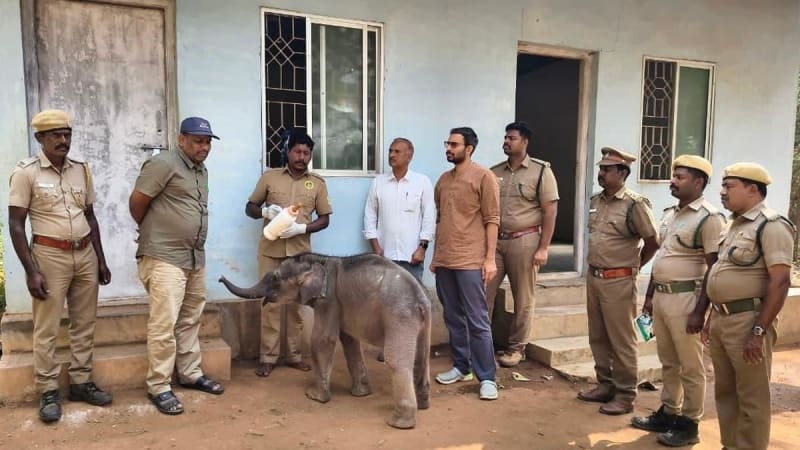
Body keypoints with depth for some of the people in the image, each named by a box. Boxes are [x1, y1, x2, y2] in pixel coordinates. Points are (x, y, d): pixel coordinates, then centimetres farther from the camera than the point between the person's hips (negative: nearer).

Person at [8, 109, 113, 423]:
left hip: (85, 254, 5)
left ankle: (81, 382, 23)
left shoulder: (82, 170, 7)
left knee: (85, 324, 10)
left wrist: (100, 259, 12)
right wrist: (31, 271, -12)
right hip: (49, 256, -4)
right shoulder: (26, 172, -6)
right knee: (47, 329, 3)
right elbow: (16, 225, -7)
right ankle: (48, 392, 15)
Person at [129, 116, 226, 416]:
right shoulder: (164, 164, -11)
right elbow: (137, 202, -10)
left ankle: (190, 374, 28)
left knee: (190, 321, 15)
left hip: (195, 258, 8)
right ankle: (158, 387, 5)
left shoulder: (202, 171, 15)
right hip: (165, 259, -8)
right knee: (164, 324, -5)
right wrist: (154, 233, 5)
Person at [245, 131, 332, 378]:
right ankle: (267, 357, 10)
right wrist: (265, 211, -14)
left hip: (300, 252, 1)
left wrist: (301, 228, -12)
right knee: (270, 303, 1)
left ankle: (294, 355, 18)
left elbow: (324, 219, 6)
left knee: (297, 304, 6)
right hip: (271, 250, -1)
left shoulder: (317, 183, 6)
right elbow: (250, 207, 9)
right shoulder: (269, 177, 4)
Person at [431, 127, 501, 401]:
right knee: (453, 318, 13)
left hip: (471, 262, -6)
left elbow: (492, 220, -7)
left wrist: (490, 259, -12)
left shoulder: (484, 177, -4)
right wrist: (435, 256, 15)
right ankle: (461, 367, 26)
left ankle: (487, 378, 6)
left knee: (477, 321, -2)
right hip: (444, 261, 6)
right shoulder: (443, 180, 14)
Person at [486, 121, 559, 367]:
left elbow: (550, 212, -6)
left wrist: (543, 248, -11)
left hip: (524, 241, -3)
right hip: (494, 240, 4)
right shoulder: (494, 172, 8)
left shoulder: (541, 171, -3)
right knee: (484, 294, 3)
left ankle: (516, 347, 21)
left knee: (523, 299, 7)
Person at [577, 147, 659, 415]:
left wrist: (632, 266, 2)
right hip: (593, 277, 7)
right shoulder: (595, 201, 9)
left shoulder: (634, 204, -13)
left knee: (621, 341, 3)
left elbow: (653, 242, -9)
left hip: (619, 281, -7)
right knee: (598, 337, 15)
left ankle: (625, 395, 15)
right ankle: (605, 386, 29)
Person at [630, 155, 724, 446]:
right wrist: (649, 294, 16)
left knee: (690, 367, 5)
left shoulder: (709, 218, -12)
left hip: (685, 299, -8)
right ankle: (668, 413, 30)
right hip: (661, 296, 8)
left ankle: (689, 424, 17)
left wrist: (700, 311, -18)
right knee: (668, 363, 18)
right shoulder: (670, 213, 12)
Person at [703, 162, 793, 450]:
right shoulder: (735, 224, 14)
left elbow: (780, 282, -18)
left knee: (751, 398, 4)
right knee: (725, 392, 17)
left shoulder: (771, 225, -12)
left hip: (747, 320, -8)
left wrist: (760, 331, -22)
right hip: (721, 319, 9)